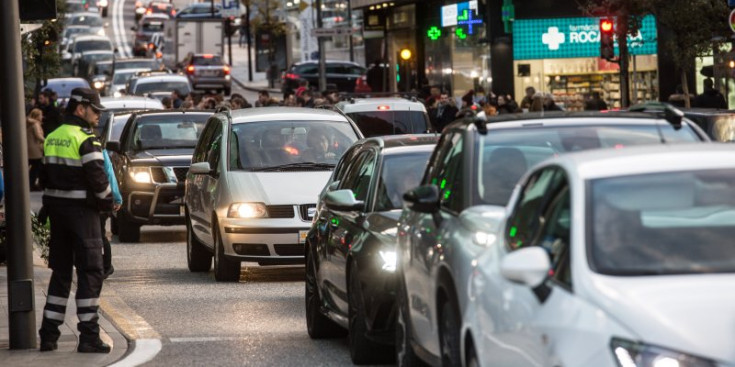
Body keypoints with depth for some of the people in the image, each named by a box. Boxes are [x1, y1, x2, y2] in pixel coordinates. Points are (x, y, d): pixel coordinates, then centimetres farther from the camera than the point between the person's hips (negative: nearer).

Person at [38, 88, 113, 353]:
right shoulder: (85, 140, -14)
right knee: (90, 272, -4)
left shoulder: (52, 139, 11)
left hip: (57, 210, 8)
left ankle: (49, 334, 12)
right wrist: (107, 202, -1)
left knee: (60, 271, 13)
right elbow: (97, 178, -17)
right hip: (82, 210, -8)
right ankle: (89, 336, -7)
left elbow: (45, 177, 14)